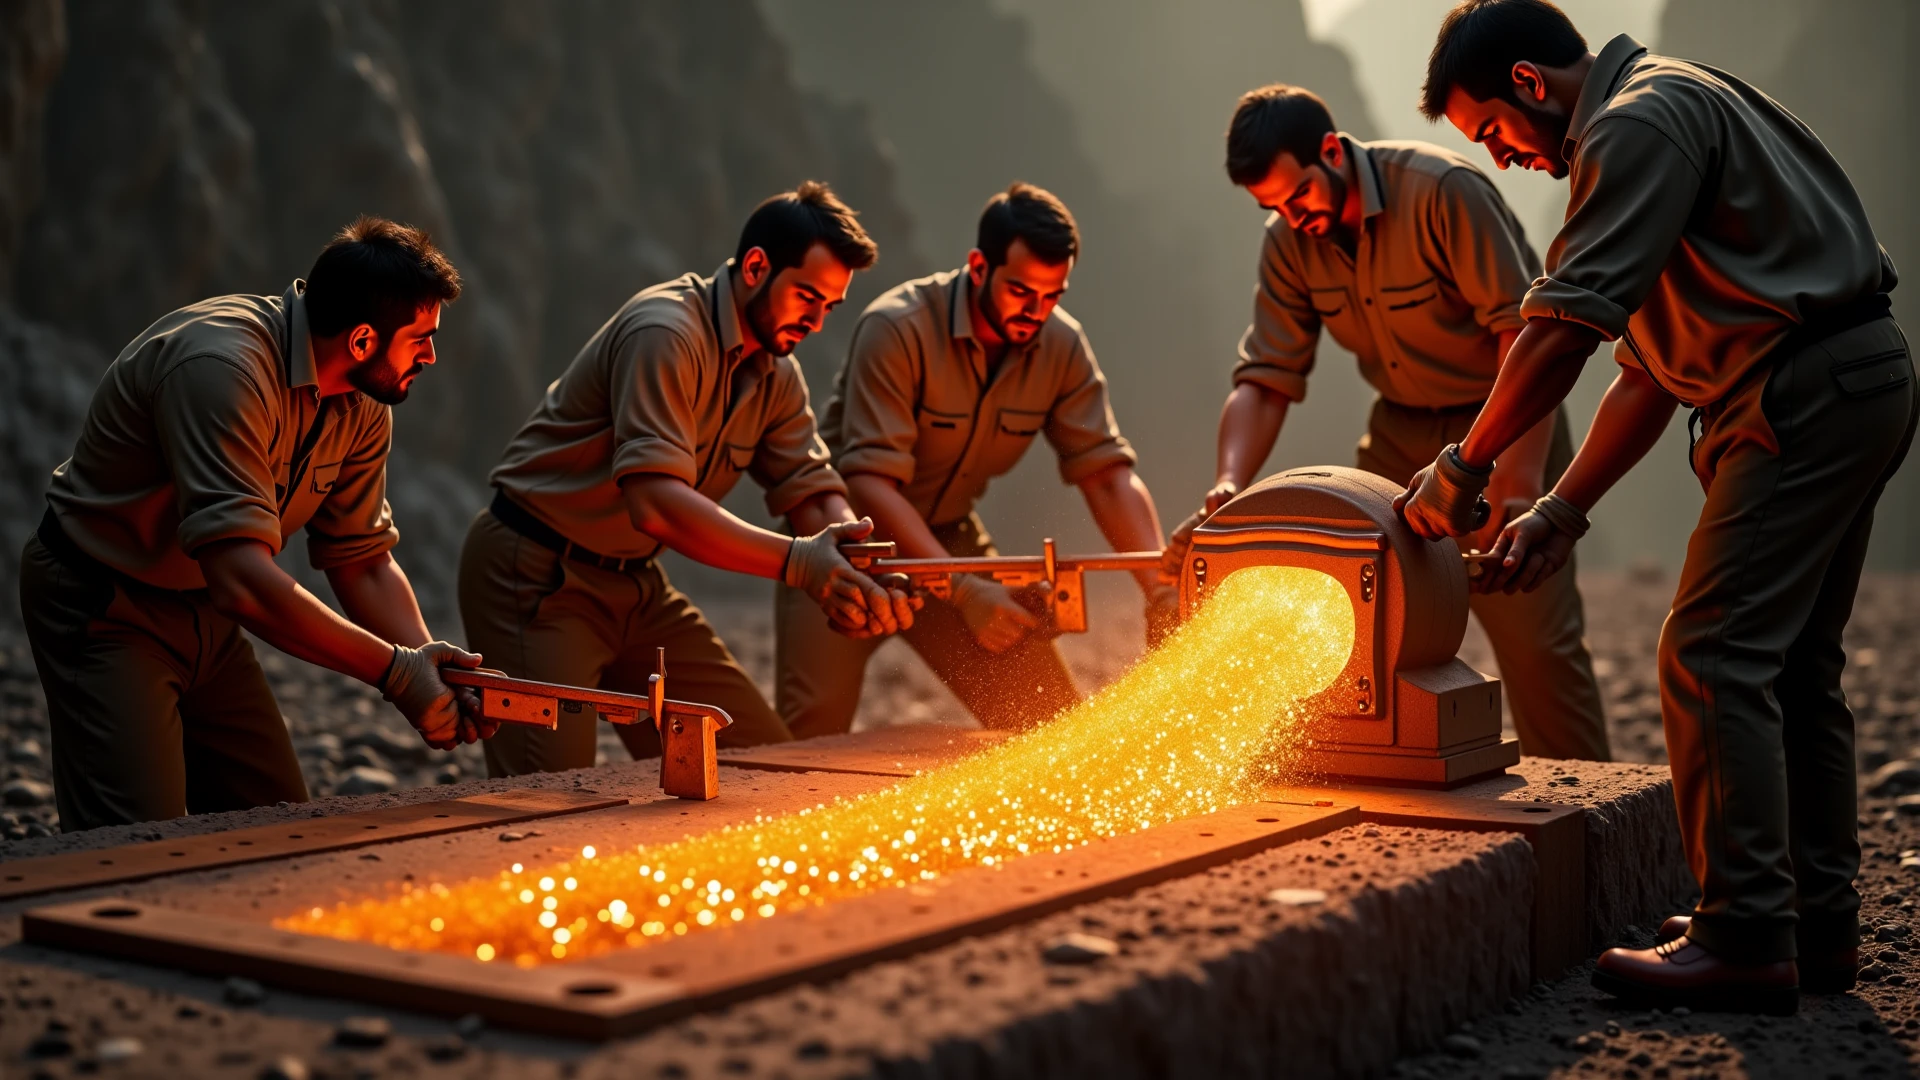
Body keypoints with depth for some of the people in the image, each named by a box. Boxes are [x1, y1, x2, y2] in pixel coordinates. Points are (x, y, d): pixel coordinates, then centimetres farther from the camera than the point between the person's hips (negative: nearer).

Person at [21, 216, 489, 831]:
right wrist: (395, 670, -35)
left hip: (207, 614, 8)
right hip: (102, 610, -8)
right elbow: (241, 582, -39)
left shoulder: (363, 408, -4)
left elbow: (363, 560, 1)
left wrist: (426, 662, -17)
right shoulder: (224, 365, -32)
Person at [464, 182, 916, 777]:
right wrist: (796, 560, -40)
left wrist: (861, 572, -20)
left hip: (635, 583, 9)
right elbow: (655, 502, -35)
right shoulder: (667, 332, -24)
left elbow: (812, 489, 2)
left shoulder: (776, 372, 6)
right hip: (535, 577, -9)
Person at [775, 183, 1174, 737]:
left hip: (949, 537, 5)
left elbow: (1107, 472, -10)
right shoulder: (898, 329, -25)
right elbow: (871, 479, -30)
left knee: (1051, 717, -1)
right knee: (813, 729, -20)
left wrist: (1160, 585, -27)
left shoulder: (1061, 346, -9)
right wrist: (963, 589, -38)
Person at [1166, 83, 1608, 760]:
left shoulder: (1443, 191, -24)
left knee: (1538, 640, -10)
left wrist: (1520, 489, -35)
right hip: (1400, 432, 6)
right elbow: (1265, 380, -5)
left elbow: (1525, 331, -27)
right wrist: (1226, 489, -25)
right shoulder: (1289, 243, -5)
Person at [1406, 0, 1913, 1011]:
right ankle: (1816, 926, 20)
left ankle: (1747, 940, -8)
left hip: (1811, 390, -11)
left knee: (1712, 659, -11)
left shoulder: (1643, 121, -12)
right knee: (1791, 668, 13)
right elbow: (1649, 373, 20)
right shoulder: (1658, 120, 22)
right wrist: (1560, 510, 14)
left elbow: (1564, 327, -20)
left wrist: (1464, 465, -11)